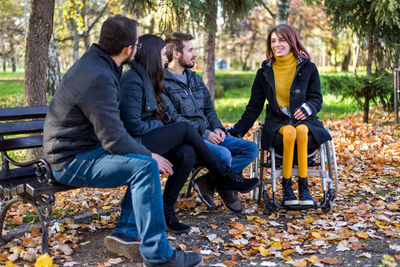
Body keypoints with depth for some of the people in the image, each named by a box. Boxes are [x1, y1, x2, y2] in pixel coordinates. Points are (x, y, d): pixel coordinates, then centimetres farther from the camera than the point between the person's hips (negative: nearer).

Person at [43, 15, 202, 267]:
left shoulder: (95, 62, 9)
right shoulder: (98, 77, -25)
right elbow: (113, 139, -26)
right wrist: (150, 154, -11)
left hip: (86, 149, 10)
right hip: (71, 161, -10)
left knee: (150, 160, 6)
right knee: (146, 166, -25)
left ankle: (126, 234, 7)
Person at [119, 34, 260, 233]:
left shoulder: (144, 78, 18)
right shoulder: (133, 81, -13)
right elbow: (133, 126, -19)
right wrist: (158, 125, -6)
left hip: (147, 141, 9)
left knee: (186, 153, -15)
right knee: (185, 129, -17)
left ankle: (166, 209, -10)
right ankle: (228, 177, -5)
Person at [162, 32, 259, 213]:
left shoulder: (194, 78, 19)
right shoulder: (162, 83, -7)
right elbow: (173, 118, -15)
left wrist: (217, 128, 1)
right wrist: (204, 132, -18)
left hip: (208, 134, 8)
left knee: (251, 149, -4)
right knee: (223, 154, -32)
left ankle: (207, 181, -10)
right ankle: (226, 190, -1)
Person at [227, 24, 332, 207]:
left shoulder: (308, 68, 7)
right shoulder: (265, 72, 10)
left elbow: (317, 98, 6)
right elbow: (254, 106, 11)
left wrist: (308, 107, -18)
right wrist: (238, 129, 1)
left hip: (304, 119, 0)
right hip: (277, 121, 0)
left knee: (301, 130, -36)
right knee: (290, 131, -35)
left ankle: (303, 187, -29)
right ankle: (286, 189, -27)